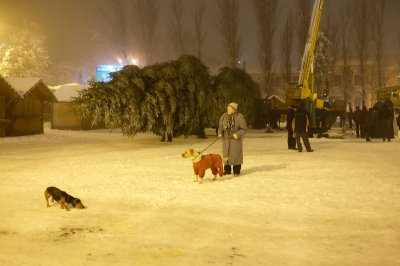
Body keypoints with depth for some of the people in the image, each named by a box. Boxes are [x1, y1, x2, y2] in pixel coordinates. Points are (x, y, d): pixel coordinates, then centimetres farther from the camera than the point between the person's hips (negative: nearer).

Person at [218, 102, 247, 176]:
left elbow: (244, 129, -11)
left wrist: (238, 134, -25)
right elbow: (220, 127, 7)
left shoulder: (239, 117, -13)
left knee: (236, 154, 2)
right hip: (226, 139, 4)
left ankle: (236, 171, 13)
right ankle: (227, 170, 20)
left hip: (235, 139, -4)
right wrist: (220, 133, -12)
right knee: (226, 154, 8)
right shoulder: (224, 116, -1)